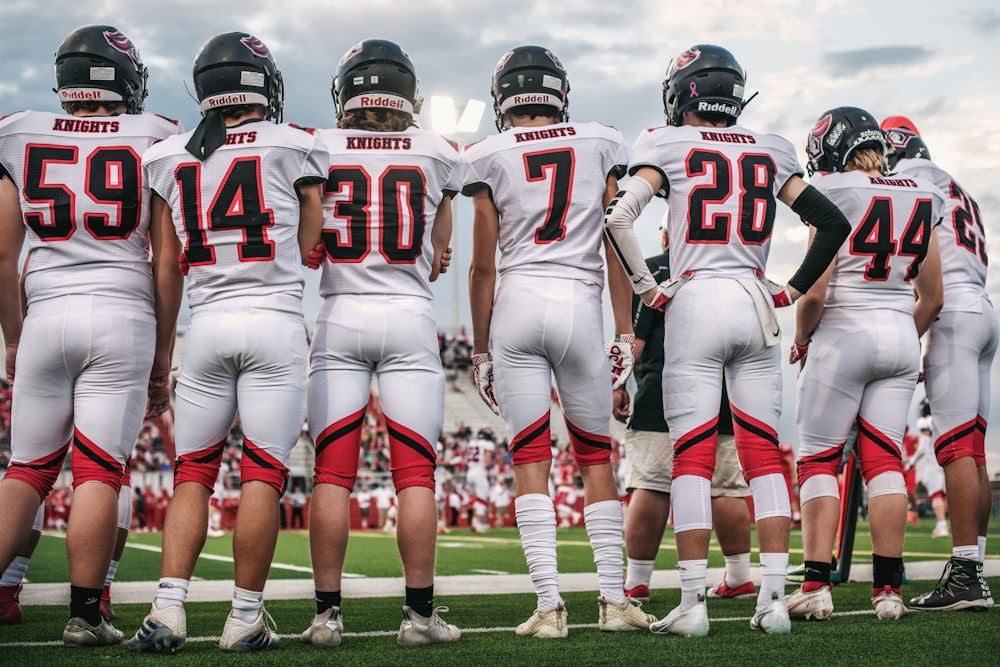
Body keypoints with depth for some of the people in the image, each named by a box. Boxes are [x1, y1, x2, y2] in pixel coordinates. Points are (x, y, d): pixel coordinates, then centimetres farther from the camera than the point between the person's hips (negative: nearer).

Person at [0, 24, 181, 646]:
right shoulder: (154, 140, 3)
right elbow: (167, 261, 4)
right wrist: (163, 350, 12)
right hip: (123, 316, -2)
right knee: (99, 472, 1)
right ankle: (85, 616, 4)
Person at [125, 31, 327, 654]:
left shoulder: (170, 157, 10)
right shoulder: (294, 146, 0)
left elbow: (168, 268, 13)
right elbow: (310, 249, 5)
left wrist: (160, 351, 19)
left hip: (208, 323, 3)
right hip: (277, 322, -3)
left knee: (193, 474, 9)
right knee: (263, 473, 0)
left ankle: (169, 609, 0)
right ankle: (246, 618, 3)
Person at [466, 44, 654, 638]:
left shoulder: (489, 157, 4)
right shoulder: (602, 144, 9)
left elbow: (483, 266, 3)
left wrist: (480, 348, 10)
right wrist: (625, 330, 9)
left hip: (517, 306, -1)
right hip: (581, 305, 1)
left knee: (531, 460, 1)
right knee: (596, 458, 11)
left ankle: (550, 606, -3)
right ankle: (614, 600, 12)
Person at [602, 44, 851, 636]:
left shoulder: (669, 145, 2)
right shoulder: (770, 151, 14)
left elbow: (619, 216, -11)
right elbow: (832, 222, 13)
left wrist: (646, 287, -2)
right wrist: (794, 290, 17)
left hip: (695, 303, -3)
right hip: (755, 305, 3)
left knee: (692, 457, -2)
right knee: (764, 455, 6)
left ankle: (694, 603, -3)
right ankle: (774, 599, 3)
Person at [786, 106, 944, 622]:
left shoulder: (835, 193, -9)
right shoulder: (921, 198, 9)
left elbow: (815, 292, -13)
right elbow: (932, 298, 12)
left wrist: (800, 340, 4)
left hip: (844, 333, -5)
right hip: (901, 335, 5)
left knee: (818, 459, 2)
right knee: (884, 460, 8)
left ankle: (816, 588, -2)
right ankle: (888, 589, 6)